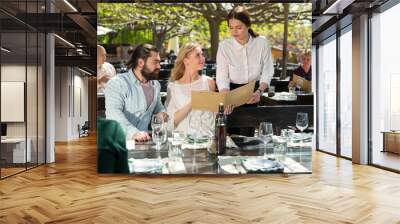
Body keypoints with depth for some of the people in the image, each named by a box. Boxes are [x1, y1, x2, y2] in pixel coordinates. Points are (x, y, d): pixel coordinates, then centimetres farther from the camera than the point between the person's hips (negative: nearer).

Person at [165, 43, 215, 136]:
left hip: (206, 134, 1)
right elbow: (172, 121, -3)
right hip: (183, 136, 0)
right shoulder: (173, 86, 5)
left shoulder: (208, 82, 6)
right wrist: (192, 103, -13)